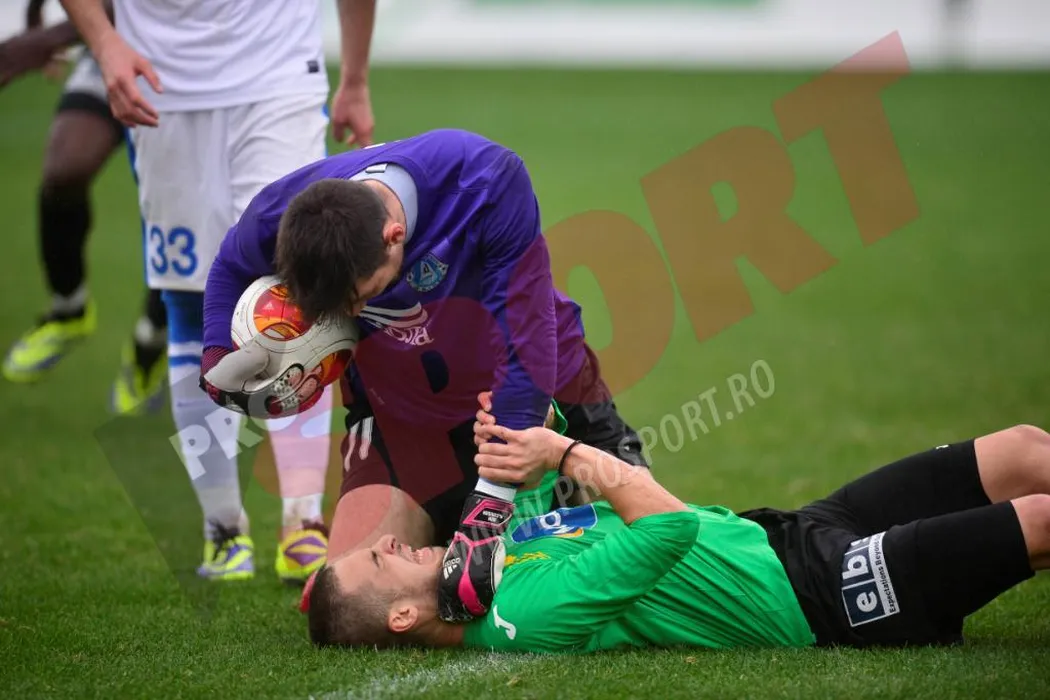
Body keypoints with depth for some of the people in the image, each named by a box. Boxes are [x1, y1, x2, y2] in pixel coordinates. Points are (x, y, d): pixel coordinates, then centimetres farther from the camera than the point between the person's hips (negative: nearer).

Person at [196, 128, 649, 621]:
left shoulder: (487, 182, -35)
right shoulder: (281, 217, -24)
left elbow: (527, 356, -33)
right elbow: (231, 268, 4)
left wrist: (491, 507, -36)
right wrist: (218, 362, -14)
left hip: (539, 398, -2)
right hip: (406, 419, 2)